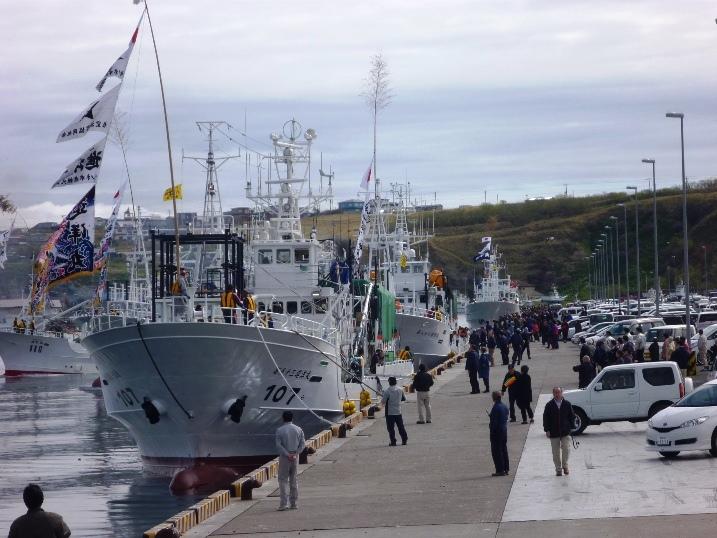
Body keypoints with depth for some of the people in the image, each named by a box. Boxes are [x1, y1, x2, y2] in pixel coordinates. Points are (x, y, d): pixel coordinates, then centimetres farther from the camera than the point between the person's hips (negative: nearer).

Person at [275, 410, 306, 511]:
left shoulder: (280, 430, -7)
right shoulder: (298, 430, 4)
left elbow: (278, 445, -14)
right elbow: (303, 444, -2)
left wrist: (287, 454, -13)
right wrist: (295, 454, -8)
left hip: (284, 457, -3)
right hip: (295, 457, 3)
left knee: (283, 480, 0)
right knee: (293, 480, 12)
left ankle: (283, 503, -11)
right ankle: (293, 503, 13)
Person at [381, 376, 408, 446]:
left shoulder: (387, 391, -14)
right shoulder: (400, 390, 1)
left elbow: (383, 401, -14)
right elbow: (404, 398, 13)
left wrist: (382, 399, 8)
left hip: (390, 413, -4)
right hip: (398, 412, 4)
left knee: (390, 428, 2)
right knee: (401, 427, 14)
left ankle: (393, 442, 0)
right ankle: (404, 439, 17)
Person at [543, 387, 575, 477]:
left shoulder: (567, 404, 4)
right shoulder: (549, 405, 2)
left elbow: (572, 416, 10)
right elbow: (545, 418, 3)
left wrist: (570, 427, 2)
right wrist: (547, 430, -5)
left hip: (565, 432, 0)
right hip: (554, 433, 0)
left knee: (566, 449, -10)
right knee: (556, 452, 4)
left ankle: (565, 465, 13)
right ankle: (558, 469, 14)